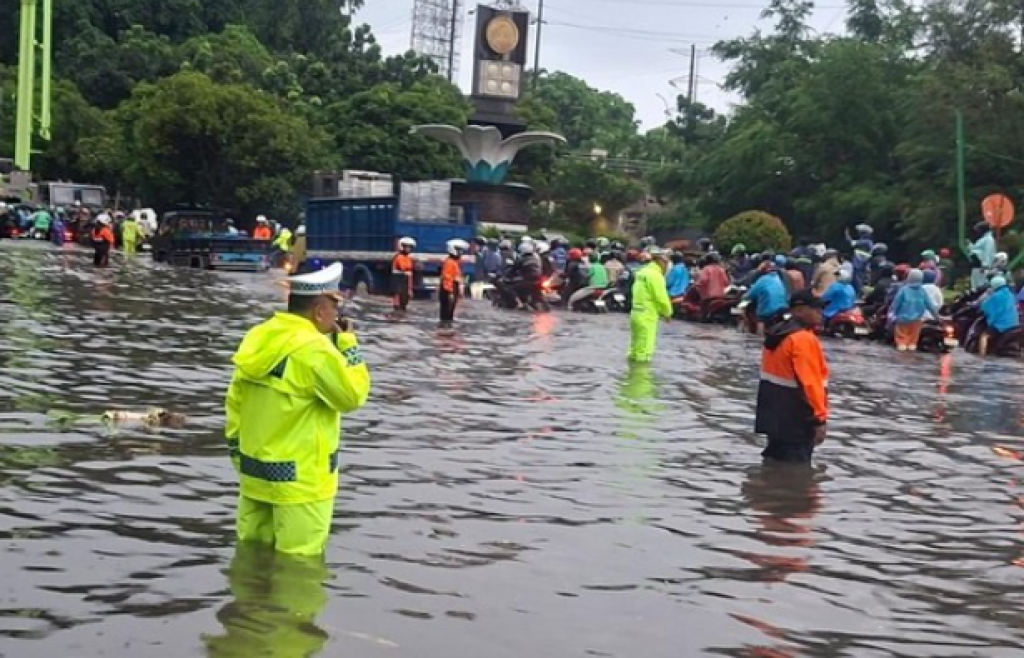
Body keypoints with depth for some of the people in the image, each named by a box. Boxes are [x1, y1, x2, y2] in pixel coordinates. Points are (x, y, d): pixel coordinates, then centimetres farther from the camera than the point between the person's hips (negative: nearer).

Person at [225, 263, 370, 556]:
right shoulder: (314, 349, -20)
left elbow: (235, 402, 9)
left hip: (255, 470, 8)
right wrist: (348, 345, -5)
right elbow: (352, 396, -11)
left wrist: (237, 452, 18)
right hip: (299, 478, -8)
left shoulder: (257, 338, 4)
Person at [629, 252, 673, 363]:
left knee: (635, 351, 17)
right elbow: (661, 298, -16)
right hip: (646, 318, -10)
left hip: (637, 314, 10)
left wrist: (660, 312, 17)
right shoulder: (655, 275, -14)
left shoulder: (643, 272, 16)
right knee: (643, 354, -6)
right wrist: (668, 313, 1)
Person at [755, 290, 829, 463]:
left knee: (776, 461, 17)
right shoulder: (804, 339, -19)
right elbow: (811, 383, -24)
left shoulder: (778, 334, 12)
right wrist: (820, 419, -22)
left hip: (775, 414, 10)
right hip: (795, 420, -10)